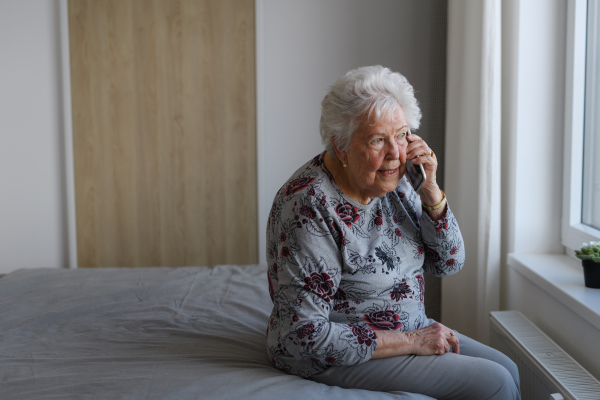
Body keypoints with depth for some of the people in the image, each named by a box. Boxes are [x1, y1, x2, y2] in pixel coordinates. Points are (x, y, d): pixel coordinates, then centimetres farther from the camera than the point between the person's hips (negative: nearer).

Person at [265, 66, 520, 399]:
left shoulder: (392, 182, -3)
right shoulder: (309, 207, -26)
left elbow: (448, 263, 3)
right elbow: (306, 335, -26)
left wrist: (430, 191, -14)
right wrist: (412, 342, -21)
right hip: (341, 356, -8)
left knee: (507, 369, 8)